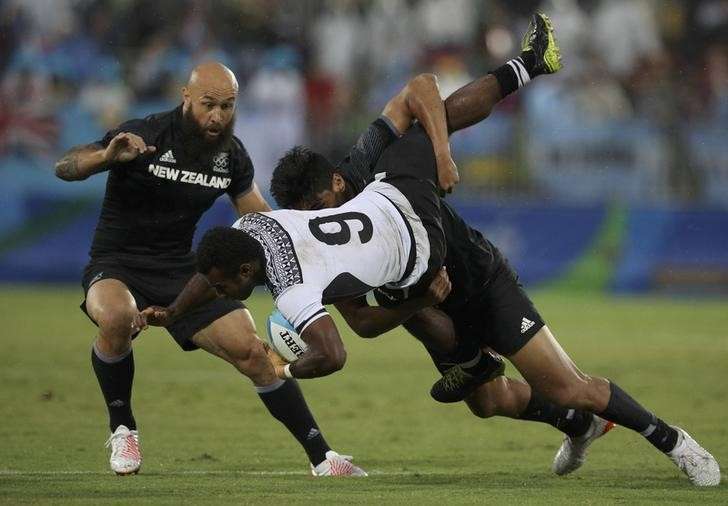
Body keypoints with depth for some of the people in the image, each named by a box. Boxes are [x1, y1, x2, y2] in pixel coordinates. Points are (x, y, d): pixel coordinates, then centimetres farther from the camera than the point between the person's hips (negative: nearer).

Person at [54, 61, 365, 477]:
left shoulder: (231, 155, 2)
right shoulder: (145, 135, -16)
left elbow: (260, 218, 17)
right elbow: (64, 168, -25)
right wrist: (107, 156, -46)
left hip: (181, 270, 4)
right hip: (117, 267, -4)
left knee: (252, 352, -9)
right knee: (118, 318, -38)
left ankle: (321, 458, 3)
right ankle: (122, 429, -13)